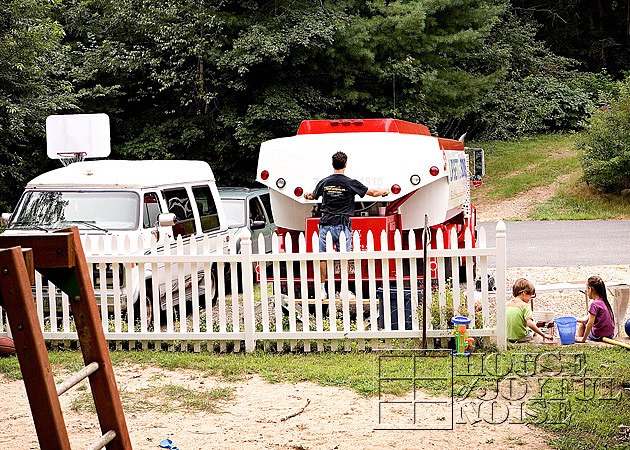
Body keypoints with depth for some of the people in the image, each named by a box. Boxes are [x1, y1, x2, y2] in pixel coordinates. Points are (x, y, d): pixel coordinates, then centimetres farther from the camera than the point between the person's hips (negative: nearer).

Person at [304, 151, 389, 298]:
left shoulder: (324, 183, 2)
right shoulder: (351, 183, -5)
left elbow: (313, 196, 22)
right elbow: (373, 192, 3)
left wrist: (307, 196, 47)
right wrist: (385, 191, 25)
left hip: (326, 225, 2)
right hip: (343, 225, -2)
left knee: (323, 258, 7)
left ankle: (322, 289, 9)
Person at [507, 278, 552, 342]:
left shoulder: (508, 303, 3)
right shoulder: (525, 306, -15)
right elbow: (529, 323, -25)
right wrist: (543, 335, -20)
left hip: (508, 337, 5)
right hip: (521, 338, -5)